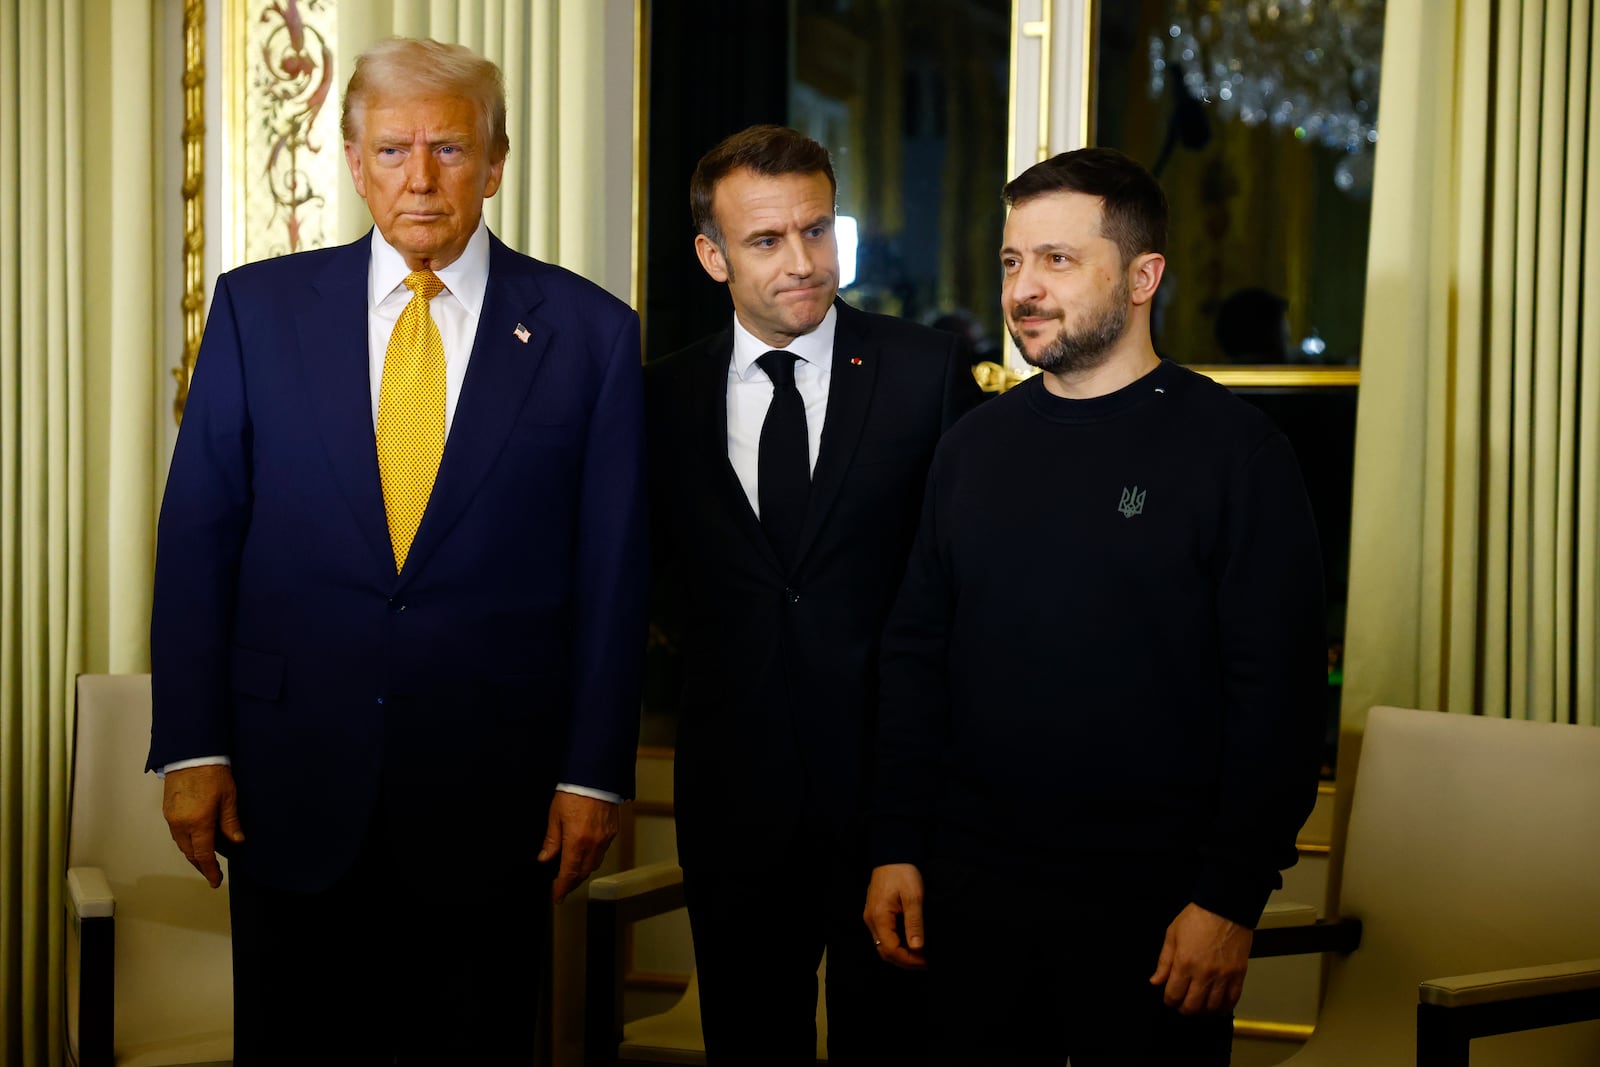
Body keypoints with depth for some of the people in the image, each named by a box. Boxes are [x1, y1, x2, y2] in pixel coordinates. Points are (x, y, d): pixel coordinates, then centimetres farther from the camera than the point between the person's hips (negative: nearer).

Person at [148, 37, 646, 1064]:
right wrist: (192, 745, -2)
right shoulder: (258, 306, 2)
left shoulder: (589, 331, -1)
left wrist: (595, 773, -2)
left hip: (494, 787, -1)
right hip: (294, 778, 1)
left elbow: (613, 570, 0)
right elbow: (199, 533, 3)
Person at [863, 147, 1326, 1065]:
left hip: (1153, 907, -4)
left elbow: (1280, 693, -11)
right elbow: (916, 654, 11)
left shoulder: (1235, 450, -7)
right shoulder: (974, 445, 8)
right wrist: (896, 848, 5)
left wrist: (1231, 898, -14)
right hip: (973, 888, 4)